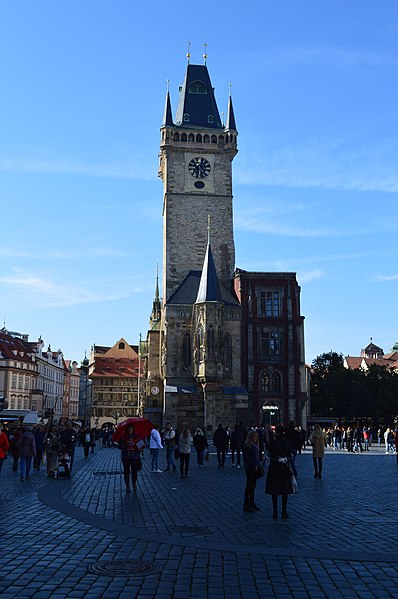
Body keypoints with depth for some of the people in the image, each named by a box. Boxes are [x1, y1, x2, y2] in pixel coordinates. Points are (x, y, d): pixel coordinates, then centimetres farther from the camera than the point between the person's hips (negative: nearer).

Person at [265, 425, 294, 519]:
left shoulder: (273, 443, -12)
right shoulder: (287, 443, -1)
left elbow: (269, 455, -5)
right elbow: (290, 456, 2)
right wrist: (289, 467, 12)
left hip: (275, 467, -3)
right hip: (285, 467, 3)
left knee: (274, 490, 6)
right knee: (285, 490, 9)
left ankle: (275, 512, 9)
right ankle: (284, 512, 10)